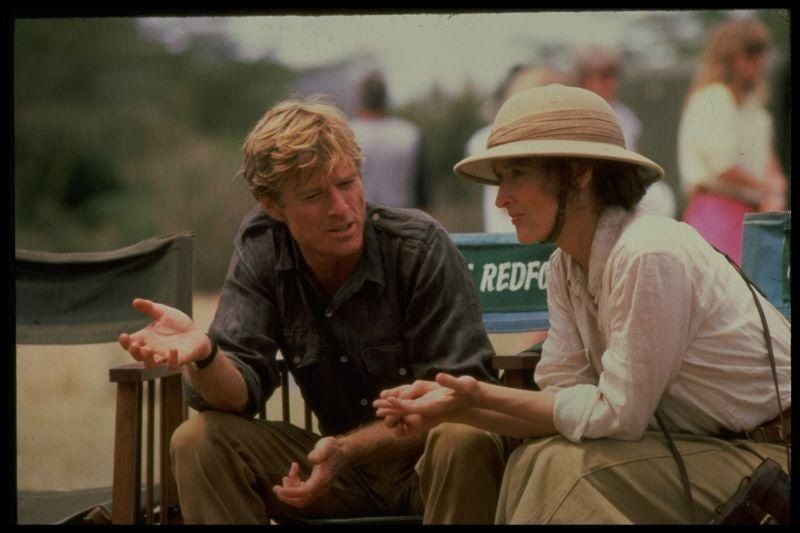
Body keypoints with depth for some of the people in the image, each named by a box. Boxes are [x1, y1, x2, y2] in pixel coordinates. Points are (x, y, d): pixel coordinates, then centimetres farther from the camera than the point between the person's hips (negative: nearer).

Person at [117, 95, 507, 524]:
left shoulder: (421, 246, -16)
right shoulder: (261, 248, -4)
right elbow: (240, 391, -10)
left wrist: (350, 448, -31)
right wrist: (202, 355, -35)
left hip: (433, 463, -3)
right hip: (344, 461, 4)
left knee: (464, 441, -37)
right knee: (197, 441, -16)